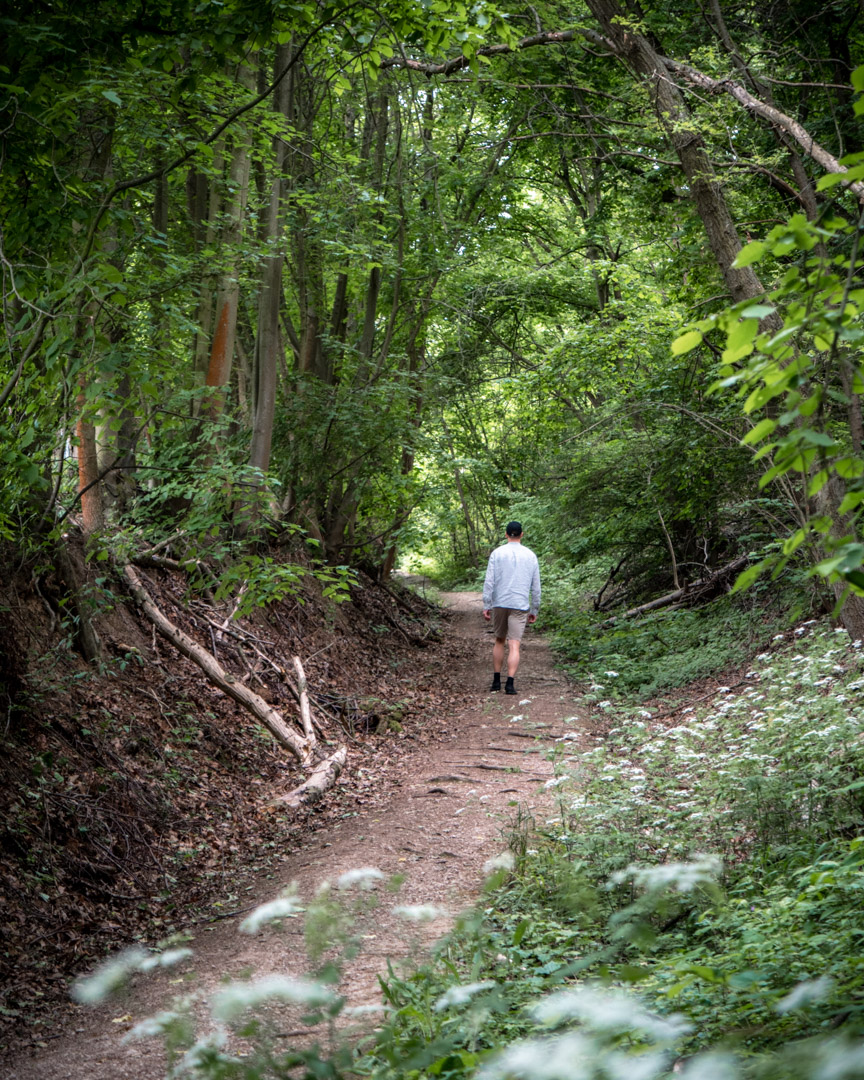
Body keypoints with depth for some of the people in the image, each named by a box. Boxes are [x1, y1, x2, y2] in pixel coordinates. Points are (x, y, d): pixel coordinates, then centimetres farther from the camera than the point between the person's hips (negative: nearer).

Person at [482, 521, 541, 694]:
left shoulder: (497, 553, 0)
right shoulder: (530, 556, 5)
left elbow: (489, 581, -6)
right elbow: (535, 587, 7)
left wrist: (486, 606, -4)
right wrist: (534, 610, 14)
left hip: (499, 604, 1)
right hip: (520, 606, -1)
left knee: (499, 641, 17)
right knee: (514, 645, -4)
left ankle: (496, 680, 18)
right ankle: (510, 683, -15)